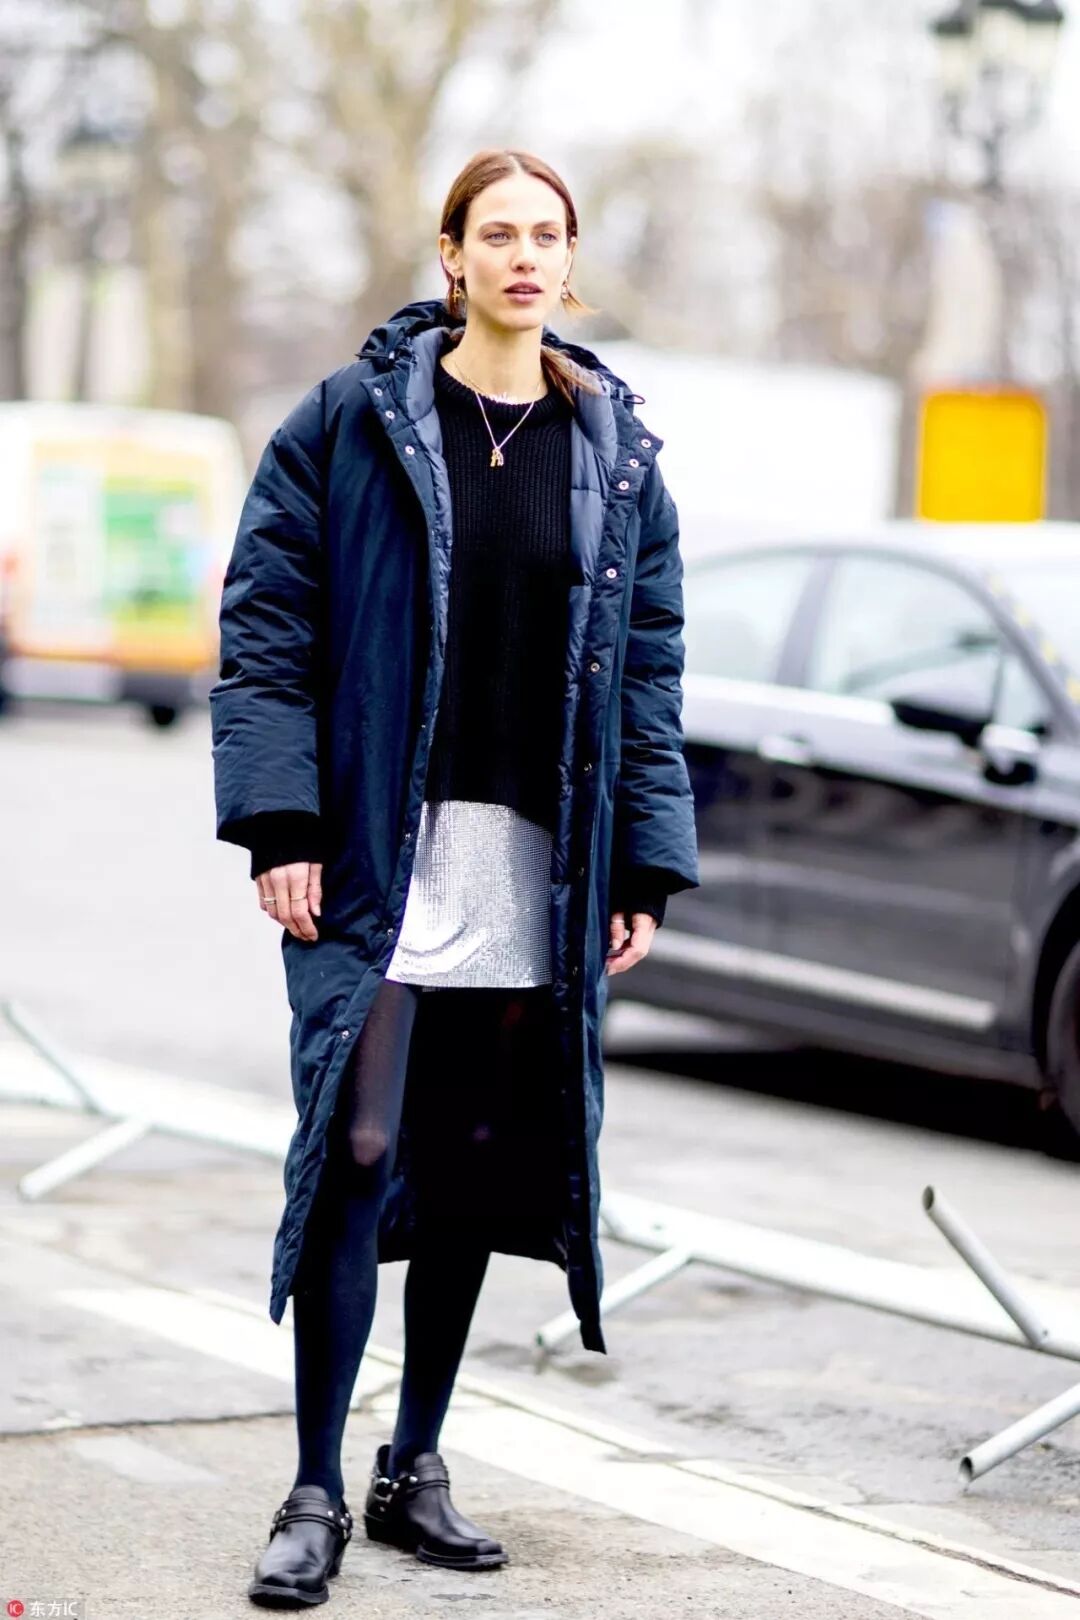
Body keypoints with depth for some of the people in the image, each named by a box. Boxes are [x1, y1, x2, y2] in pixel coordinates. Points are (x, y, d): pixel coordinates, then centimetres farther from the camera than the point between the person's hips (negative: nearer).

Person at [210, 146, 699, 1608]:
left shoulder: (617, 452, 9)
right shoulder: (353, 420, 0)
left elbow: (648, 670, 11)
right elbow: (267, 626, -2)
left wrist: (647, 867, 5)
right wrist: (282, 822, -11)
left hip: (540, 866, 4)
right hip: (380, 855, -3)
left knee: (477, 1161, 8)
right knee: (359, 1148, -11)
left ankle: (414, 1471, 21)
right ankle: (316, 1495, -2)